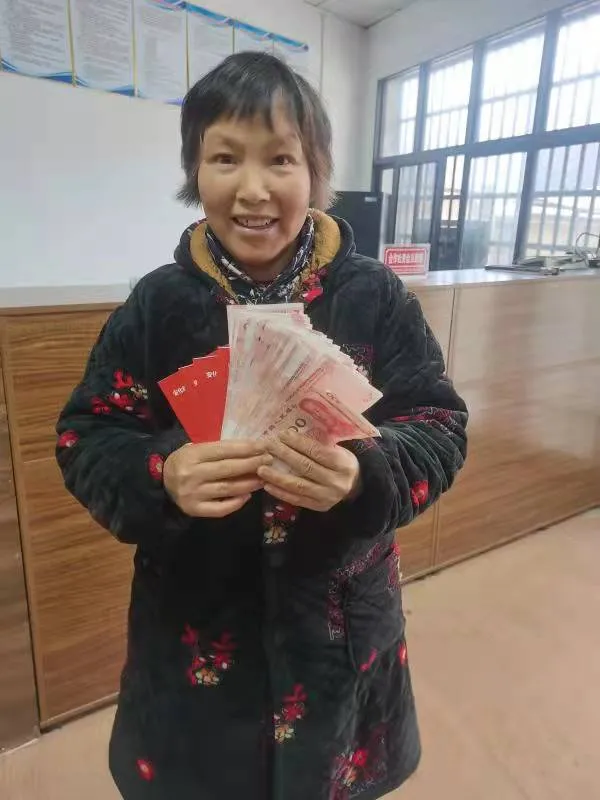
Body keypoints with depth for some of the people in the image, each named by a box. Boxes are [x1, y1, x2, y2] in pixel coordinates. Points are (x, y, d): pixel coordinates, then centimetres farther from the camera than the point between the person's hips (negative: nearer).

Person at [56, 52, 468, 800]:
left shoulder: (374, 296, -9)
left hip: (339, 621, 0)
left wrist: (366, 473, -29)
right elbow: (85, 440, -4)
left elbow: (441, 429, -7)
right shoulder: (157, 302, -8)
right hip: (194, 621, 1)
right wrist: (162, 475, -26)